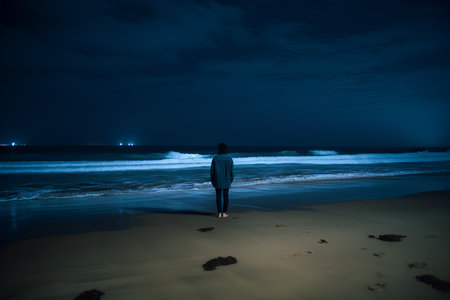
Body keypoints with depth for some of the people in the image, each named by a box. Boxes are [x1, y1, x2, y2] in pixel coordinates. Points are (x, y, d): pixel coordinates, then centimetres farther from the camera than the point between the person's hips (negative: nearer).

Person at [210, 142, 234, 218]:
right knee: (225, 196, 9)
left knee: (218, 196, 8)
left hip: (217, 180, 0)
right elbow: (231, 171, -3)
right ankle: (224, 213, 9)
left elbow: (212, 170, -5)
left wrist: (212, 180, 6)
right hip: (226, 180, 1)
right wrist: (231, 180, 10)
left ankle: (219, 213, 8)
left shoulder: (215, 158, -8)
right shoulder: (229, 158, -6)